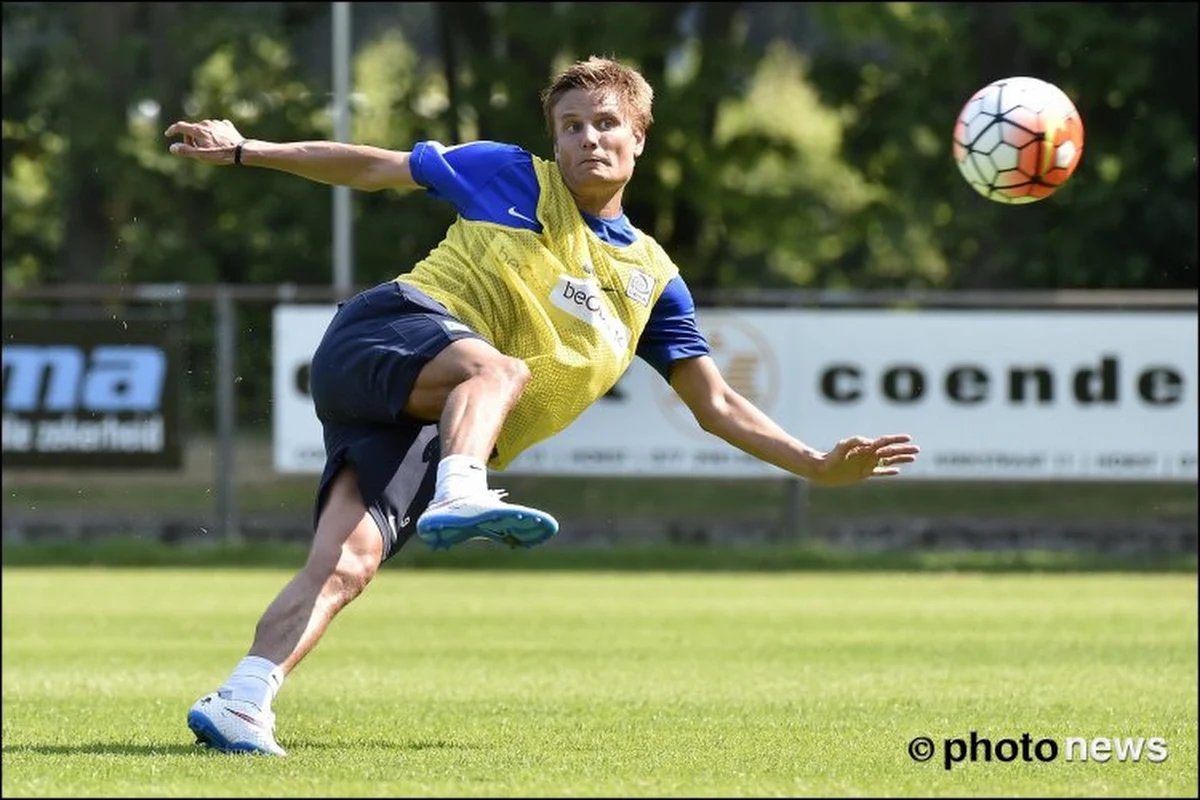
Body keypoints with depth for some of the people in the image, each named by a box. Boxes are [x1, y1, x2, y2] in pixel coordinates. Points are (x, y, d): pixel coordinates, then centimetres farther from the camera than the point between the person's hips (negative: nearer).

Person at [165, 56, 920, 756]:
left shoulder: (653, 278, 20)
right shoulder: (513, 178, 11)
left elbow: (717, 405, 20)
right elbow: (372, 168, 18)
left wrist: (820, 465, 10)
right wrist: (247, 151, 15)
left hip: (433, 429, 3)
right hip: (385, 336, -3)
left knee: (348, 564, -23)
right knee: (496, 366, -37)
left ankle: (241, 701, -35)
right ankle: (461, 499, -63)